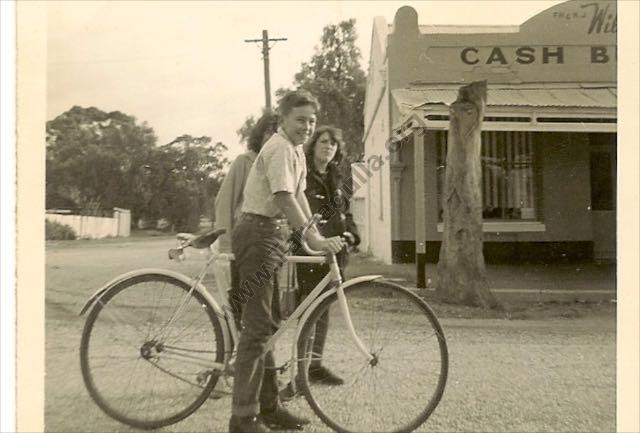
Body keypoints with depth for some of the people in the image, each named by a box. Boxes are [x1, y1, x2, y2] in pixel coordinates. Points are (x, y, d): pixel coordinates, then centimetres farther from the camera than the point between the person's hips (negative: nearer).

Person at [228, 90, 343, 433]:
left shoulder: (296, 151, 17)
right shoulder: (280, 148, -14)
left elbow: (299, 195, 18)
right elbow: (284, 198, -26)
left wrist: (317, 234, 11)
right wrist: (312, 238, -32)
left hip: (275, 235, 10)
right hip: (258, 233, -10)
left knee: (270, 323, 14)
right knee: (257, 325, -10)